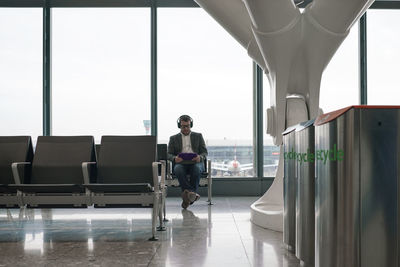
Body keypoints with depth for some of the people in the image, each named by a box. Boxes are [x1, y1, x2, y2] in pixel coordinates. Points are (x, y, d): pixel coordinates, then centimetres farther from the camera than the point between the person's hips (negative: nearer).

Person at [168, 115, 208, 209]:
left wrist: (200, 157, -14)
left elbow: (205, 152, 11)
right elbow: (169, 154, 10)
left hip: (195, 162, 0)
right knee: (178, 170, -36)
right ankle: (193, 194, -42)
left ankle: (188, 195, -38)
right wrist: (174, 158, -15)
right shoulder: (173, 138, 18)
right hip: (181, 163, 0)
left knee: (197, 169, -37)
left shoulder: (198, 136, 18)